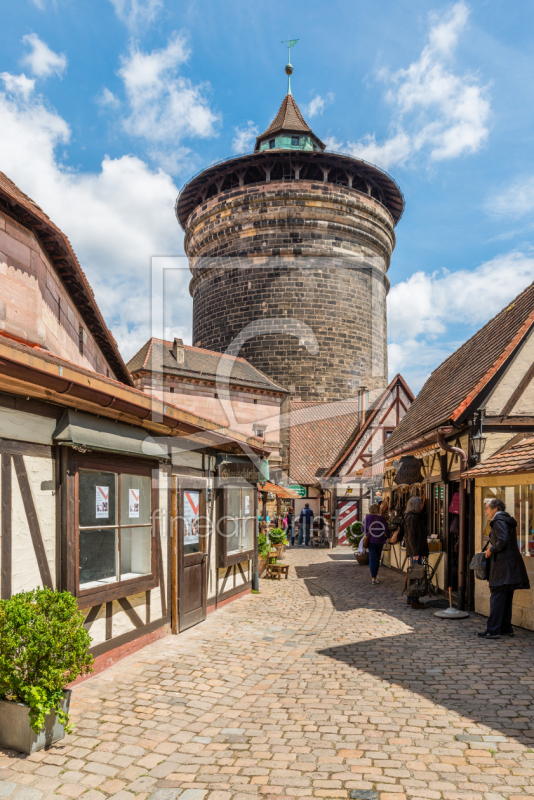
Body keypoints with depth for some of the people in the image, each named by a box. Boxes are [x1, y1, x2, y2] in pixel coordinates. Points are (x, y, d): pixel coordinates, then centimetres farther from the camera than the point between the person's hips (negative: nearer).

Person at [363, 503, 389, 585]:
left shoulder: (367, 517, -5)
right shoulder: (382, 518, -9)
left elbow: (363, 529, -1)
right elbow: (385, 530, -8)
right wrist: (385, 538, 10)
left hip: (370, 540, 0)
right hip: (379, 541, 0)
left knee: (372, 558, 2)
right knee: (377, 558, 16)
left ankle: (373, 578, -6)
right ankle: (375, 576, 26)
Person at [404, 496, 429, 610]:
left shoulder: (416, 517, 18)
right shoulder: (412, 517, -14)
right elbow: (411, 536, -19)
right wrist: (415, 552, -22)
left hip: (416, 551, 11)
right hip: (415, 551, -11)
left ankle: (410, 599, 23)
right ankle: (414, 601, -6)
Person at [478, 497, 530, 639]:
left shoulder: (499, 520, -11)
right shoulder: (507, 520, 18)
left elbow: (503, 541, -22)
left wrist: (492, 550, -9)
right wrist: (492, 548, 14)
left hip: (503, 564, -10)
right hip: (512, 564, 10)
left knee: (496, 597, -8)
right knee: (506, 598, 13)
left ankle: (493, 630, -8)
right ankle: (506, 628, 18)